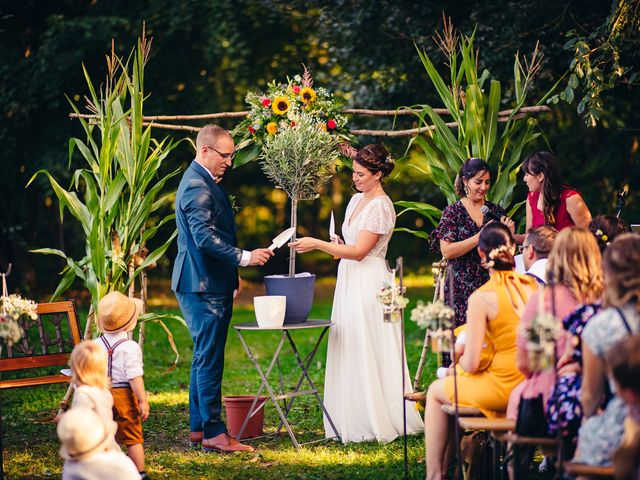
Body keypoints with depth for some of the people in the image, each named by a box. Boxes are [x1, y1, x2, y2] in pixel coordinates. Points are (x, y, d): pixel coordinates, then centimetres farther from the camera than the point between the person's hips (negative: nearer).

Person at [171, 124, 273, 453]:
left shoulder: (203, 182, 18)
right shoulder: (197, 187, -17)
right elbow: (205, 237, -27)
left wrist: (232, 273, 27)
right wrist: (244, 257, -30)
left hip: (210, 284, 11)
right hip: (203, 287, -11)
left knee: (205, 358, 13)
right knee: (209, 358, -9)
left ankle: (199, 427, 19)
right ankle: (214, 433, -7)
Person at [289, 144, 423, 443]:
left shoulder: (381, 207, -14)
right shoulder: (357, 199, 14)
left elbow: (360, 251, -20)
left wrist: (317, 244, -21)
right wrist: (338, 246, 5)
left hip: (369, 283, -9)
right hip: (349, 281, 9)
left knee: (369, 354, -6)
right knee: (348, 352, 8)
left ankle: (376, 423, 1)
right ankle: (351, 423, 12)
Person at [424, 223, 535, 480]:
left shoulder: (481, 298, -15)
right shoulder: (532, 285, 1)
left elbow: (471, 364, -14)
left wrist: (459, 358, 10)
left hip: (504, 387, -6)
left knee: (437, 391, 22)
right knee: (456, 385, 32)